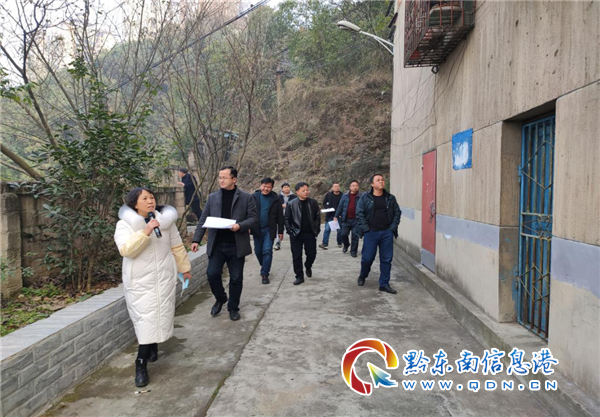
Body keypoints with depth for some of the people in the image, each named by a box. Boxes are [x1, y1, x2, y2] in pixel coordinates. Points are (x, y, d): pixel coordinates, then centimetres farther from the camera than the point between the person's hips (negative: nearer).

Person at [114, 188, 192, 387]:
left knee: (159, 315, 4)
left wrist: (184, 268, 16)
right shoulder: (125, 224, -8)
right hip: (139, 281, -2)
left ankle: (142, 364, 20)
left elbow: (177, 247, 10)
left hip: (164, 278, 2)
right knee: (145, 319, -4)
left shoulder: (166, 220, 1)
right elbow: (125, 250, -23)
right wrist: (145, 232, -32)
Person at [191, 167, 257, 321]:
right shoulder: (212, 197, 7)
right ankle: (220, 299, 25)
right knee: (212, 274, -4)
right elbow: (203, 220, 7)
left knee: (236, 278, 5)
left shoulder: (246, 198, 1)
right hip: (216, 245, 2)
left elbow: (254, 218, -2)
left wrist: (240, 226, -20)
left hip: (236, 245, -2)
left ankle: (233, 308, 24)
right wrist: (196, 239, -1)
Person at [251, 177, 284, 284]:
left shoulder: (275, 199, 0)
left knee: (267, 251, -8)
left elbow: (280, 216, 3)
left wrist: (280, 231, 3)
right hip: (257, 229, 2)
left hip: (269, 230, -2)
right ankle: (265, 267, 38)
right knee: (258, 251, 13)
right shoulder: (254, 197, -1)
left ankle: (265, 274, -1)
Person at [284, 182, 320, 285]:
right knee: (297, 256, 2)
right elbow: (287, 219, 1)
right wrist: (290, 231, -4)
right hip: (296, 234, -1)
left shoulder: (313, 203, 0)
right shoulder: (291, 204, -4)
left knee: (312, 254, 5)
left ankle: (308, 266, 38)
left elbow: (317, 217, 7)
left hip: (310, 234, 1)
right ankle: (299, 276, 16)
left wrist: (316, 229, 2)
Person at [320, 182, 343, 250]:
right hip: (330, 215, 1)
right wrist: (327, 208, -9)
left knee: (339, 230, 8)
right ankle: (325, 243, -5)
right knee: (327, 229, -4)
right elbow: (324, 203, 10)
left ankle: (339, 243, 24)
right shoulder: (328, 194, 1)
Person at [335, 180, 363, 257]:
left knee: (355, 236, 1)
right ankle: (346, 245, 37)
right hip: (346, 219, 2)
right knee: (343, 234, 8)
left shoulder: (361, 196, -5)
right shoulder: (345, 196, 4)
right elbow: (340, 206, 8)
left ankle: (353, 251, 15)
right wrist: (336, 216, 7)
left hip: (356, 220, -2)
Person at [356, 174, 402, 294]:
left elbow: (397, 213, 10)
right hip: (371, 232, -2)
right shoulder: (365, 198, -1)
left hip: (387, 233, 3)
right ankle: (362, 276, 31)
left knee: (386, 259, 4)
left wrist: (393, 227, -1)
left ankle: (384, 284, 15)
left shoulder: (390, 198, 7)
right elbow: (359, 214, -3)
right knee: (367, 257, 2)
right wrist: (365, 228, -10)